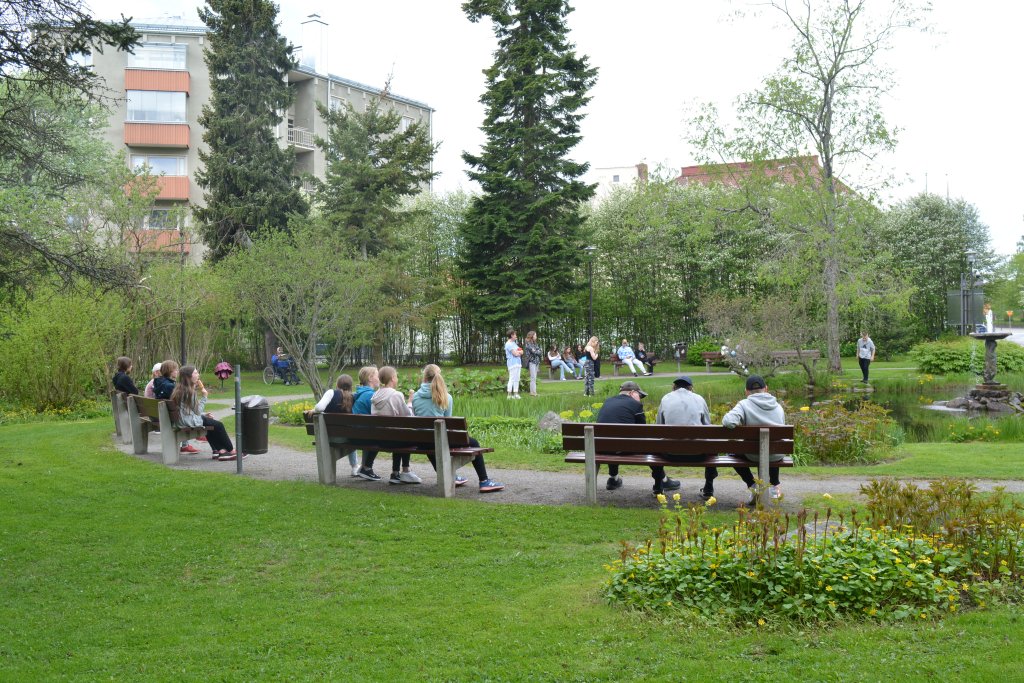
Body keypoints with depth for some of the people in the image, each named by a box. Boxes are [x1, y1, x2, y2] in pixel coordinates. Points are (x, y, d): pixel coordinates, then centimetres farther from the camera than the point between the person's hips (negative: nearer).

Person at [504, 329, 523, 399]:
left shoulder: (514, 343, 21)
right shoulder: (508, 344, -10)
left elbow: (521, 352, 17)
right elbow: (515, 354, -17)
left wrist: (518, 352, -5)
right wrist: (519, 352, 4)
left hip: (518, 363, 10)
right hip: (512, 364, -10)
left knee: (517, 380, 9)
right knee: (512, 379, -9)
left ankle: (516, 394, 12)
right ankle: (509, 395, -7)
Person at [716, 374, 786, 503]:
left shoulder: (744, 404, -10)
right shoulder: (778, 407, 4)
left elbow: (728, 422, -26)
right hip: (777, 456, 4)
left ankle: (752, 485, 16)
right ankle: (775, 485, 36)